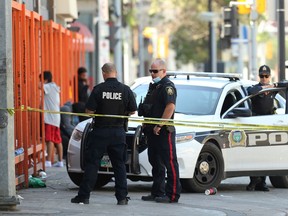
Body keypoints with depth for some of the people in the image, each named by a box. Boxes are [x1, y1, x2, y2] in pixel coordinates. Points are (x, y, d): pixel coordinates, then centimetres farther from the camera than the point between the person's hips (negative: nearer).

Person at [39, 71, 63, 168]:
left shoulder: (49, 87, -10)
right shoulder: (55, 87, 19)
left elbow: (40, 86, -27)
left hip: (50, 118, -10)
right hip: (56, 117, 10)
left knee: (50, 140, -13)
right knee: (57, 140, 10)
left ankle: (48, 161, -17)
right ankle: (60, 161, 12)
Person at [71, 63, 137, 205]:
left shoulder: (98, 89, -9)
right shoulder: (125, 90, -3)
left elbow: (89, 111, -10)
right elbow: (132, 111, 3)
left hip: (100, 131, -2)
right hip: (118, 132, 2)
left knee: (92, 164, 4)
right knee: (119, 165, 10)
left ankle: (84, 196, 5)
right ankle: (122, 197, 7)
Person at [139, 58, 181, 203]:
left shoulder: (167, 86, -11)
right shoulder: (153, 86, 19)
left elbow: (170, 107, -22)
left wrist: (159, 126, -23)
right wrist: (147, 125, 17)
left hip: (164, 131, -10)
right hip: (152, 131, 10)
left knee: (170, 162, -8)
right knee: (156, 162, 14)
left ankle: (172, 195, -9)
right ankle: (157, 193, 21)